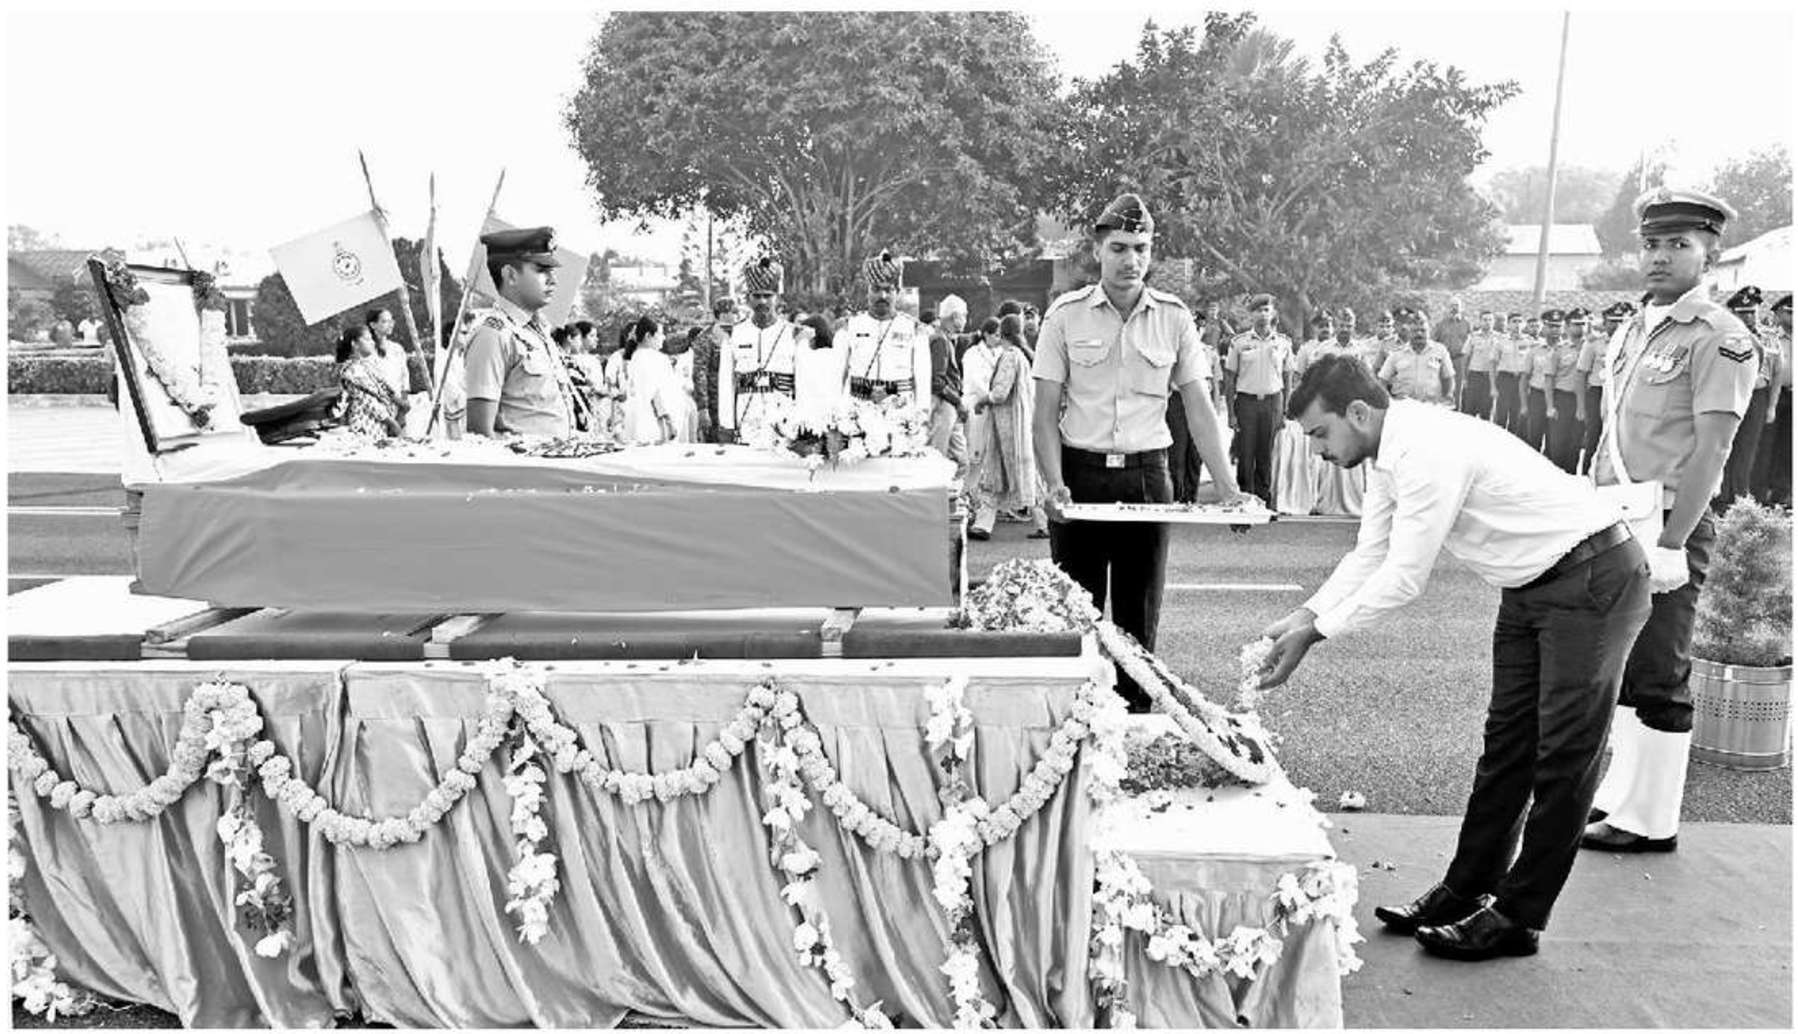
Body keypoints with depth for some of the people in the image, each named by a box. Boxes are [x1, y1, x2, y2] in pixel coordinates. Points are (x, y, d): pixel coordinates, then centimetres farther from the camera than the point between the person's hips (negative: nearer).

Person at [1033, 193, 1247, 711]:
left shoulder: (1174, 317, 4)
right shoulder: (1065, 315, -1)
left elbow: (1199, 408, 4)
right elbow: (1046, 412, -2)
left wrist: (1227, 488, -6)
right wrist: (1054, 484, -16)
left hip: (1148, 474, 2)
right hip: (1081, 473, -1)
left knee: (1139, 616, 7)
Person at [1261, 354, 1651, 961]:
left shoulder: (1427, 451, -29)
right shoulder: (1389, 454, 1)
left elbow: (1403, 577, -28)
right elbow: (1369, 556, 6)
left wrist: (1315, 634, -22)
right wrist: (1302, 616, -5)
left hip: (1593, 580, -10)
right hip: (1529, 587, 10)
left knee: (1564, 756, -2)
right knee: (1507, 743, 12)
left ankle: (1519, 917, 4)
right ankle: (1467, 891, 20)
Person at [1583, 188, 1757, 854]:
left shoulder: (1720, 339, -10)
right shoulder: (1634, 329, 14)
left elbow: (1710, 450, -17)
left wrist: (1671, 543, -21)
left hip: (1669, 527, -8)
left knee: (1659, 678, 0)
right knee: (1620, 668, 15)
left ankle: (1651, 822, 11)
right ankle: (1621, 794, 27)